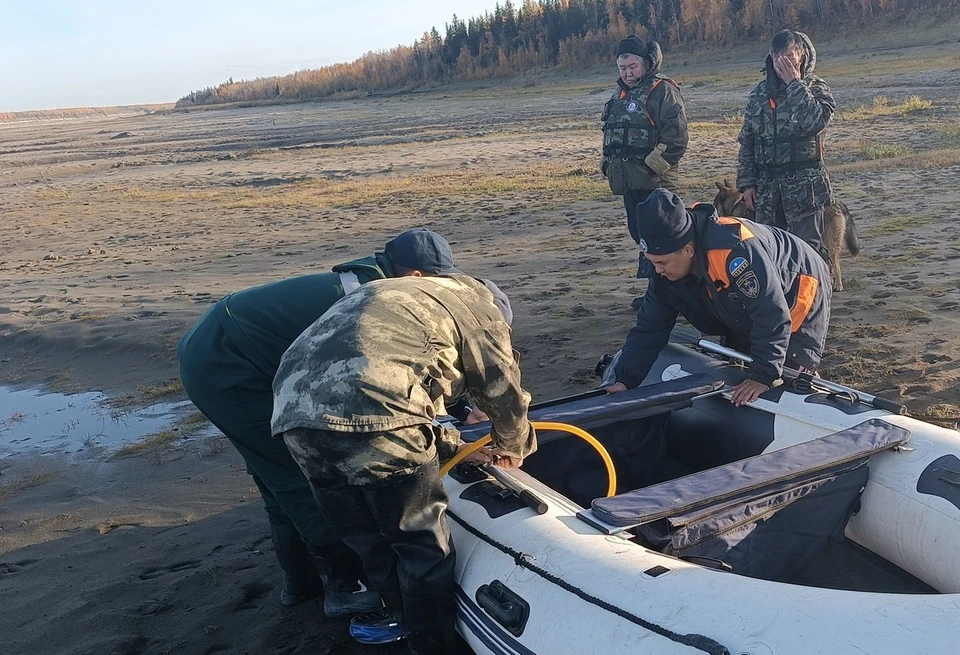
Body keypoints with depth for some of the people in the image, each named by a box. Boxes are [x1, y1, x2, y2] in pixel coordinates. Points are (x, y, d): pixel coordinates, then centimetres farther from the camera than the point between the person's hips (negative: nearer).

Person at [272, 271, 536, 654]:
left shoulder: (401, 297, 39)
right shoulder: (478, 308, 20)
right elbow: (504, 396, 20)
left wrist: (456, 450, 37)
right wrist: (514, 449, 39)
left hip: (293, 412, 8)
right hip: (371, 416, -7)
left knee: (370, 541, 26)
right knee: (424, 547, 14)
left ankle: (405, 619, 45)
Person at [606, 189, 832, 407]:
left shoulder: (736, 250, -44)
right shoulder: (665, 269, -19)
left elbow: (773, 318, -40)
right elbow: (649, 327, -12)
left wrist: (763, 376, -39)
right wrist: (626, 380, -19)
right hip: (747, 315, 7)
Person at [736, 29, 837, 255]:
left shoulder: (816, 89, 0)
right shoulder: (759, 93, 9)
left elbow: (815, 122, -21)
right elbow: (746, 142, 12)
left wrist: (795, 84, -16)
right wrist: (746, 182, 5)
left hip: (805, 186, -4)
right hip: (766, 187, 4)